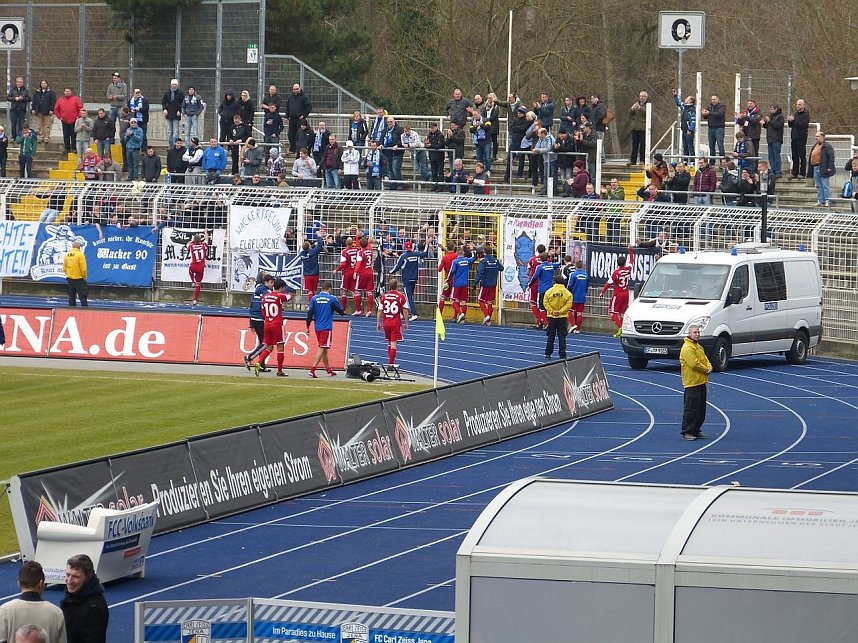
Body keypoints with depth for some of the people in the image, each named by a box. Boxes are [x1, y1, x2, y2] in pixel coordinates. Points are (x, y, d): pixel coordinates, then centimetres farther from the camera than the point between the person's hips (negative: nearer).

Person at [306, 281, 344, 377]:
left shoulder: (314, 299, 4)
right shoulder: (332, 298, -4)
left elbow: (310, 313, 1)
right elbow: (340, 311, 8)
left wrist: (308, 326, 7)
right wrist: (343, 312, 32)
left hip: (317, 327, 5)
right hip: (327, 328, -5)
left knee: (323, 349, 16)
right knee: (322, 349, -7)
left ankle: (328, 370, 25)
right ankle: (312, 370, -19)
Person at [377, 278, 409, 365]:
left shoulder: (383, 296, 4)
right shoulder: (401, 297, -6)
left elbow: (380, 311, 4)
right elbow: (405, 311, -6)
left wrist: (378, 323, 11)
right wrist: (406, 323, 4)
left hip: (386, 323, 4)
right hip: (396, 323, -4)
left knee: (389, 343, 19)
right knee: (393, 343, -5)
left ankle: (390, 361, 27)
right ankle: (391, 363, -13)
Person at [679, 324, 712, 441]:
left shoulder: (699, 347, 18)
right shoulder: (687, 348, -14)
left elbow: (705, 360, 19)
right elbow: (694, 364, -22)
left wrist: (709, 367, -4)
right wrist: (706, 370, -10)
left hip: (701, 382, 10)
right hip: (692, 383, -10)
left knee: (701, 409, 13)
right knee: (691, 409, -9)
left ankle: (696, 431, 21)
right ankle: (687, 432, -6)